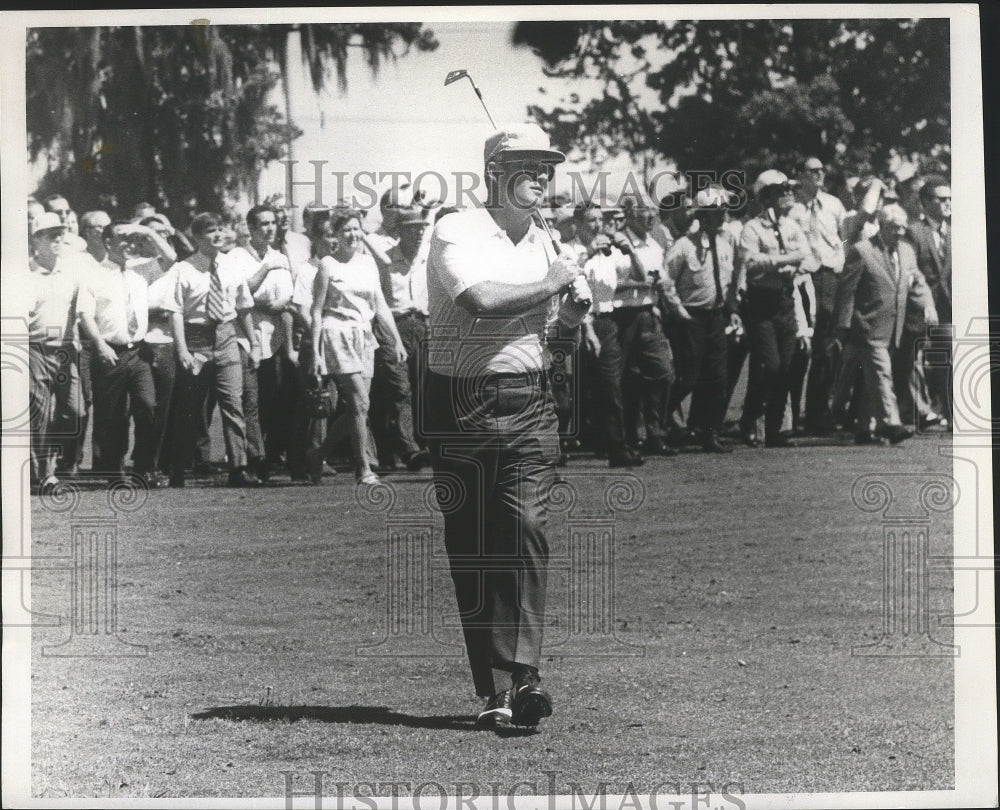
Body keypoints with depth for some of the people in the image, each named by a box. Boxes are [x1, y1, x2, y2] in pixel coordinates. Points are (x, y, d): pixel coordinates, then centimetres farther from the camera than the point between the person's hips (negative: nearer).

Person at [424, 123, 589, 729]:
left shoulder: (543, 242, 16)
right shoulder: (457, 232, -5)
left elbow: (571, 315, 26)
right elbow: (480, 299, -23)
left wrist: (574, 298, 3)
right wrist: (549, 283, -9)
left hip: (530, 406, 4)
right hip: (462, 404, -4)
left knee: (527, 532, -13)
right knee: (472, 548, 0)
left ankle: (523, 677, -17)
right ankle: (495, 693, 5)